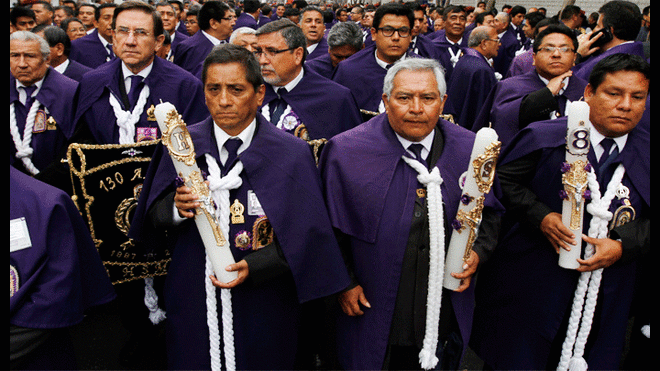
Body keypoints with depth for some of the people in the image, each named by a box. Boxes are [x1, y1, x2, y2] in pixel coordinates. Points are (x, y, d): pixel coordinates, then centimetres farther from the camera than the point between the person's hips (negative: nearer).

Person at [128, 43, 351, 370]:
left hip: (262, 304, -1)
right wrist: (177, 208, -20)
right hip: (193, 302, 2)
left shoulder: (291, 154, -8)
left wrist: (254, 266, -19)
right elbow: (154, 219, 2)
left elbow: (306, 233, -7)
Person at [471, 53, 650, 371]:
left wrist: (623, 246, -15)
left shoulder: (646, 155, 0)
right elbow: (504, 178, -4)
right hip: (532, 284, -2)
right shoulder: (544, 137, -9)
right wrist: (540, 216, -17)